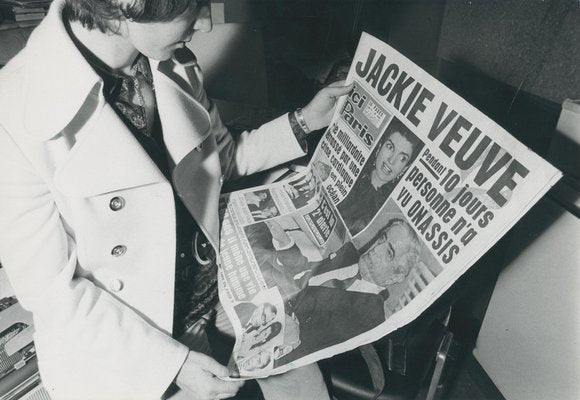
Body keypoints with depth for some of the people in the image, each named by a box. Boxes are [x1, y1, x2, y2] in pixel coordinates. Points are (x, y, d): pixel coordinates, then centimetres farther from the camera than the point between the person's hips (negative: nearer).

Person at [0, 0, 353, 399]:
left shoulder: (173, 64, -10)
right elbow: (50, 287, -20)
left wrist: (305, 121, -2)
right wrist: (171, 362, -19)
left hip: (213, 272, 5)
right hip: (128, 328, -4)